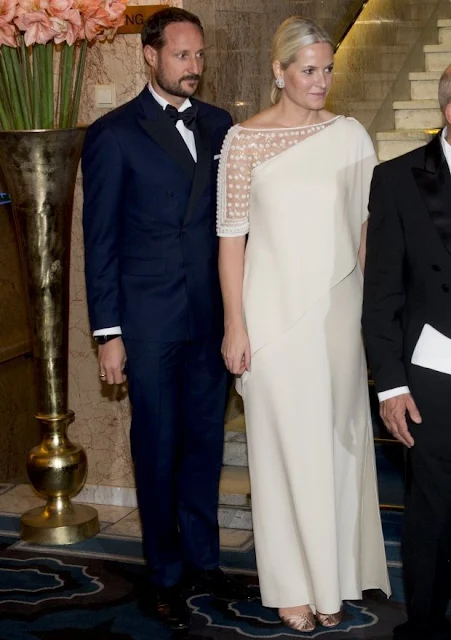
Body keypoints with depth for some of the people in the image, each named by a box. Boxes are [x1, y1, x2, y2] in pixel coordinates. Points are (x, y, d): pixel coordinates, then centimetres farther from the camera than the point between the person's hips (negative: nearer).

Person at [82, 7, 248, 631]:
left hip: (212, 315, 4)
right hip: (149, 321, -4)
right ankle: (166, 574, 23)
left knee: (206, 440, 13)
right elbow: (100, 240, -4)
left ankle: (203, 557, 30)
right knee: (158, 448, 7)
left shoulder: (219, 125, 8)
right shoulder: (113, 134, -4)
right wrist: (108, 333, -8)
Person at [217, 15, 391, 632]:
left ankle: (335, 578, 24)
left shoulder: (351, 135, 3)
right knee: (286, 443, 4)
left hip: (339, 310, 2)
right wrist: (235, 325, -7)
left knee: (338, 439, 9)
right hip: (274, 311, -2)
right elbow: (232, 235, -4)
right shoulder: (245, 139, -3)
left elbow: (369, 226, 6)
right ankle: (294, 585, 18)